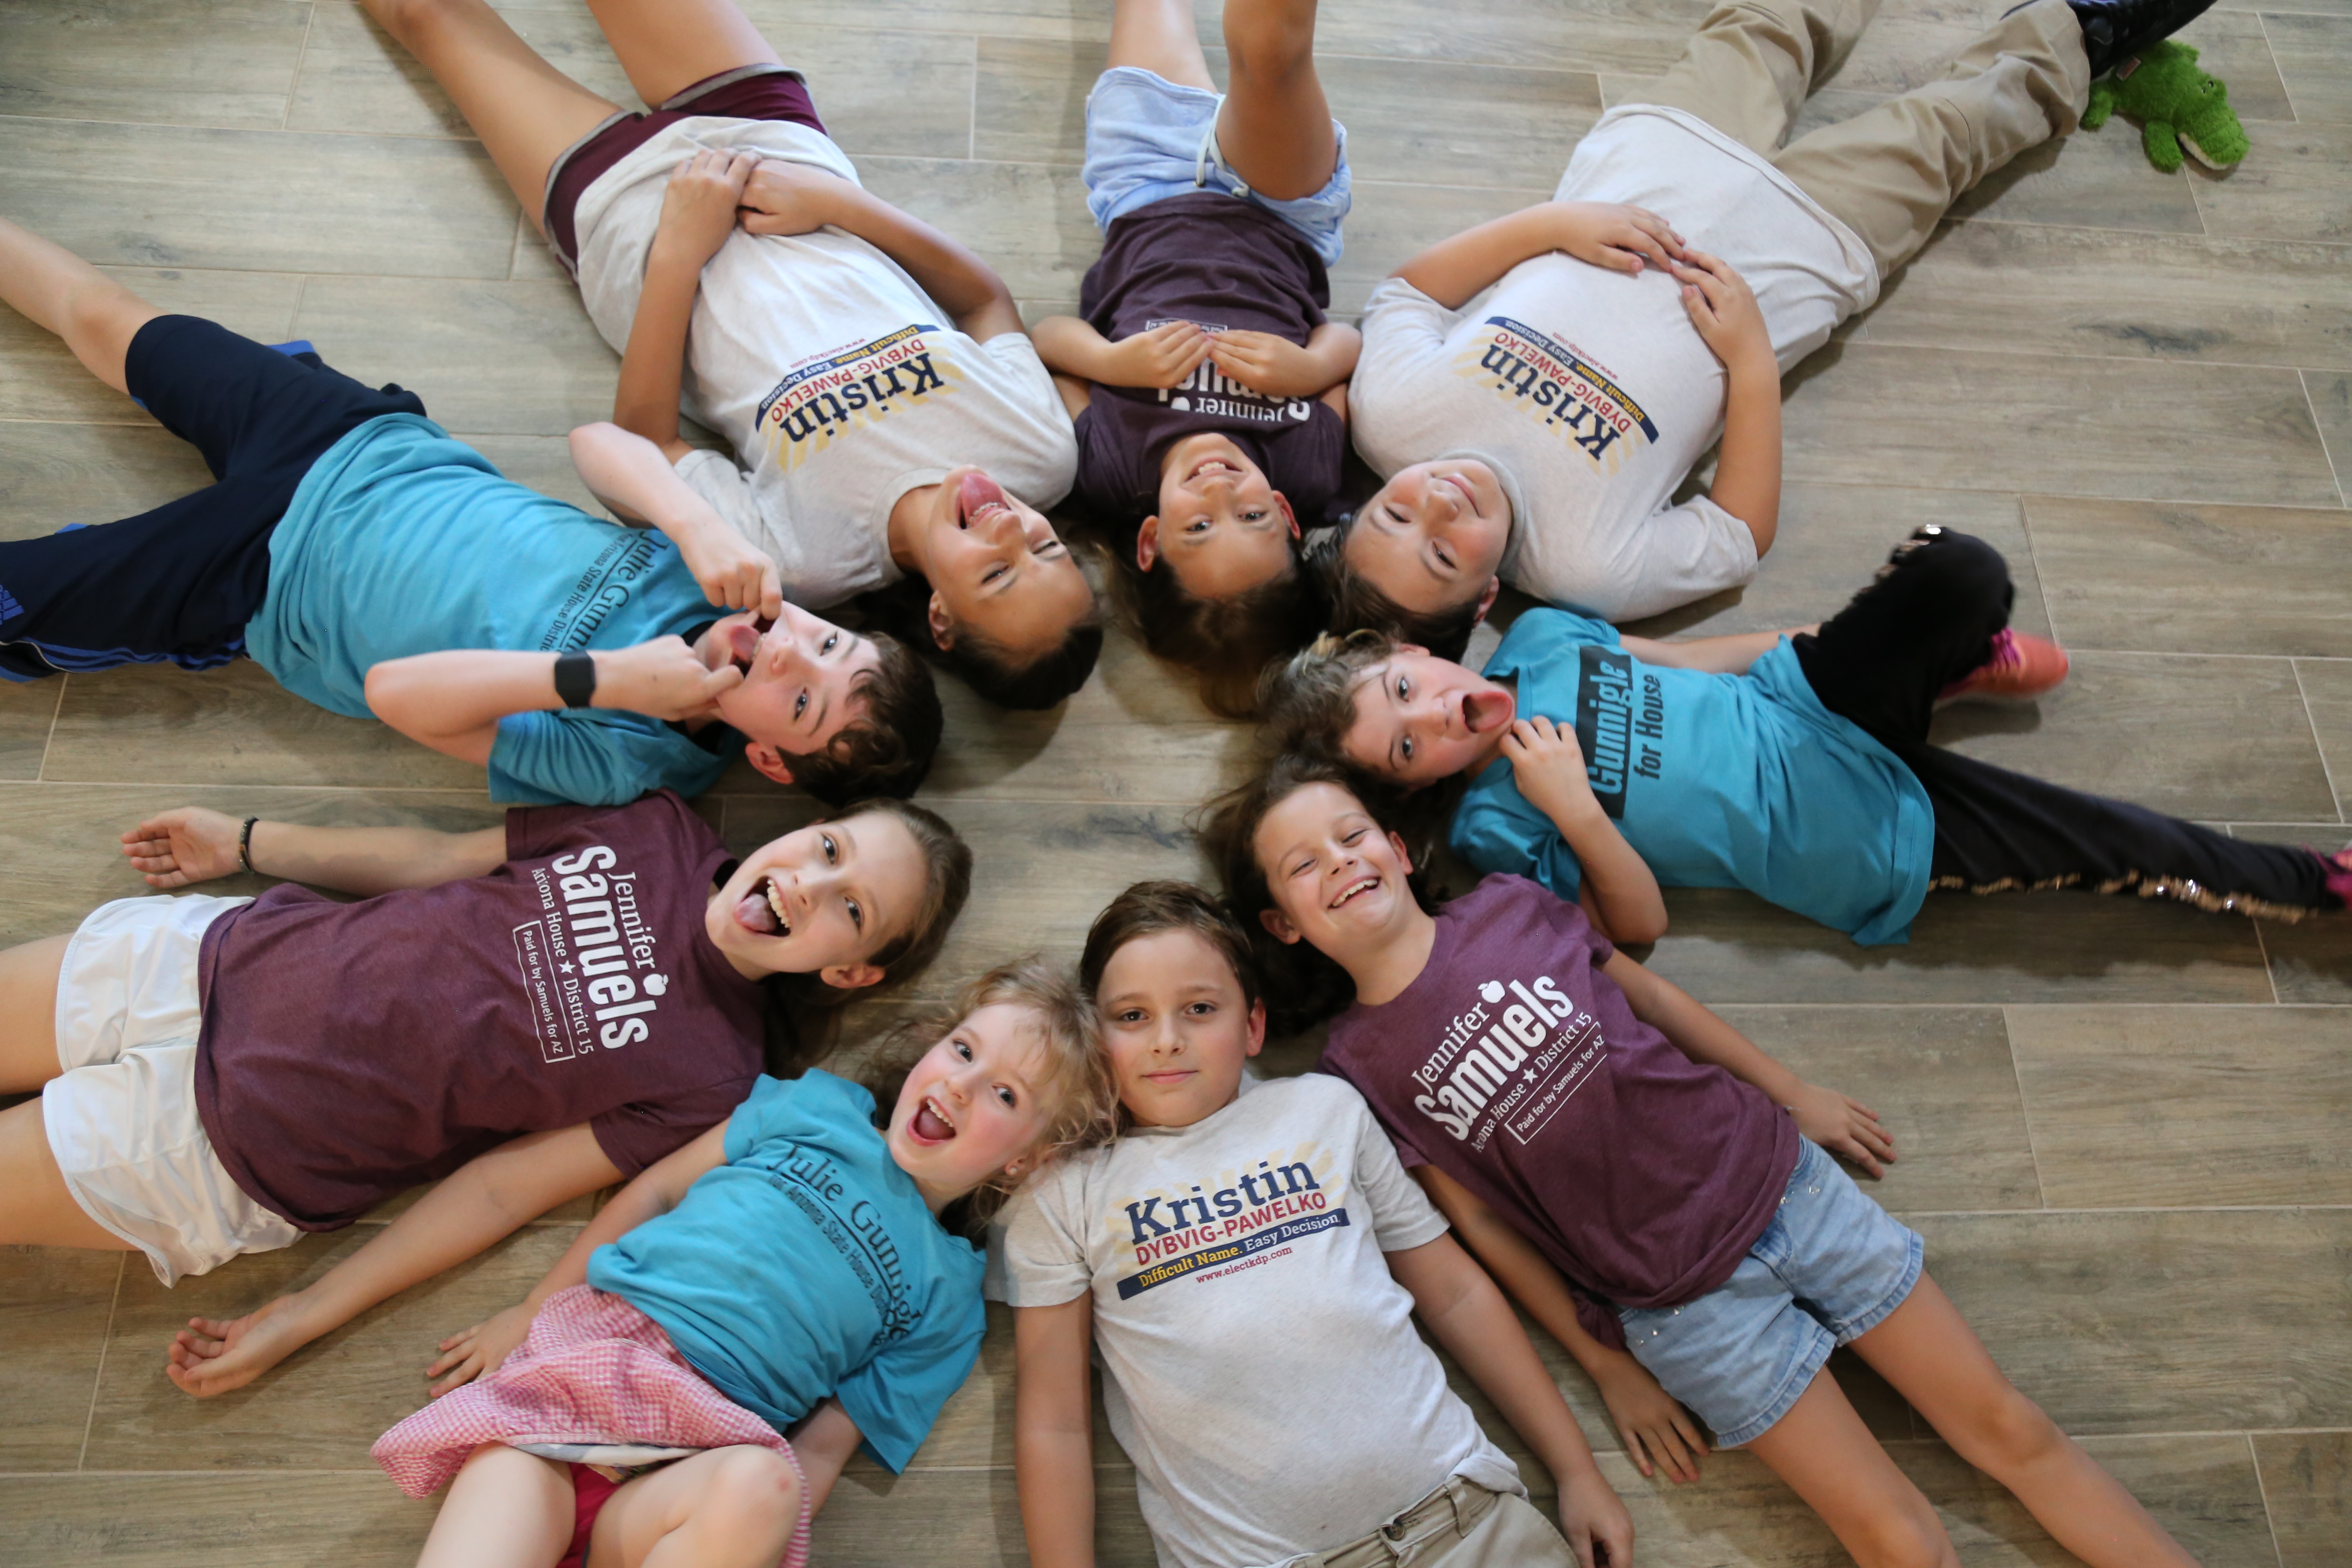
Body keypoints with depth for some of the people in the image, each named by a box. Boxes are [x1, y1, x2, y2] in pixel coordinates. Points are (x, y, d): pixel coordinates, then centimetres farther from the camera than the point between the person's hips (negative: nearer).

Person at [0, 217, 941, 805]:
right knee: (105, 318, 22)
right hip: (374, 446, 4)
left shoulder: (619, 763, -31)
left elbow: (395, 690, -33)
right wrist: (704, 528, -34)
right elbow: (599, 441, -15)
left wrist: (607, 679, -45)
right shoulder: (738, 575, -20)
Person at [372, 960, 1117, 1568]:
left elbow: (829, 1441, 6)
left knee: (763, 1483, -35)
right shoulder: (822, 1104, 13)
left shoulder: (947, 1296, 11)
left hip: (694, 1459, 0)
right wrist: (527, 1311, 10)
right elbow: (657, 1190, 14)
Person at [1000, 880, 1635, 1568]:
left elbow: (1457, 1294, 14)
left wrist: (1577, 1472, 13)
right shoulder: (1063, 1189, 4)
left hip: (1463, 1513, 2)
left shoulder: (1326, 1109, 11)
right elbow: (1054, 1424, 4)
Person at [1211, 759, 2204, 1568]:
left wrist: (1795, 1094, 16)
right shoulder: (1358, 1068, -8)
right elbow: (1480, 1224, -4)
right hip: (1680, 1301, -2)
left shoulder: (1508, 905, -2)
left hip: (1775, 1179, 3)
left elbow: (1651, 995, 9)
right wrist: (1605, 1365, 0)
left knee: (2012, 1433, 8)